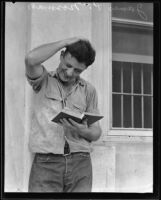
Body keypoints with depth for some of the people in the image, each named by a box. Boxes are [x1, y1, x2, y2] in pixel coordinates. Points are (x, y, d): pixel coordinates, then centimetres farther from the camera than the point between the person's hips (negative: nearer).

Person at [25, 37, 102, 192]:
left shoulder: (89, 90, 13)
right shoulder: (43, 80, 7)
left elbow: (96, 132, 13)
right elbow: (31, 59, -16)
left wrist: (82, 130, -10)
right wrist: (64, 42, -5)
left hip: (80, 162, 2)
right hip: (46, 162, -2)